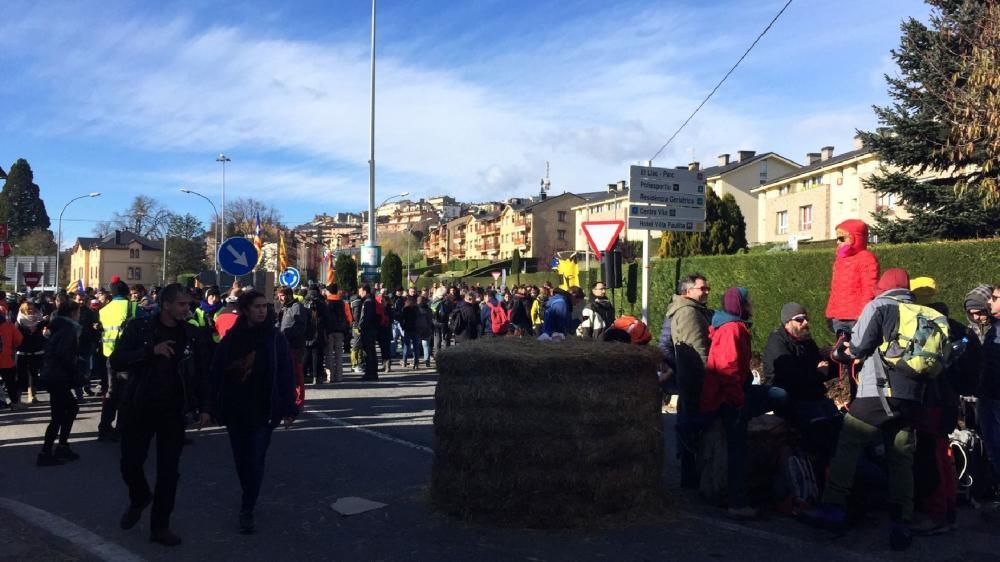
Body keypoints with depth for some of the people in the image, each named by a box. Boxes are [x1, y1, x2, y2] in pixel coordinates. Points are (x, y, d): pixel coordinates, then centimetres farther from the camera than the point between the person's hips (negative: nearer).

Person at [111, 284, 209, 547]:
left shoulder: (192, 334, 0)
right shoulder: (139, 327, -5)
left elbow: (201, 372, 5)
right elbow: (116, 362, -13)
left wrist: (204, 407, 0)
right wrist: (151, 351, -27)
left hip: (173, 411, 1)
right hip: (138, 408, 0)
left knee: (168, 469, 4)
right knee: (130, 463, 11)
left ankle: (160, 525, 17)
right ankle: (139, 499, 42)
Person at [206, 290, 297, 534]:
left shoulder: (275, 338, -5)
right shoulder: (231, 338, -1)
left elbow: (285, 375, -4)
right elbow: (216, 373, 1)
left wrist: (288, 409, -6)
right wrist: (209, 407, -1)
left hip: (262, 410, -3)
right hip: (234, 409, 3)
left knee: (255, 461, -2)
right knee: (241, 460, 14)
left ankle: (247, 511, 7)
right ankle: (250, 501, 33)